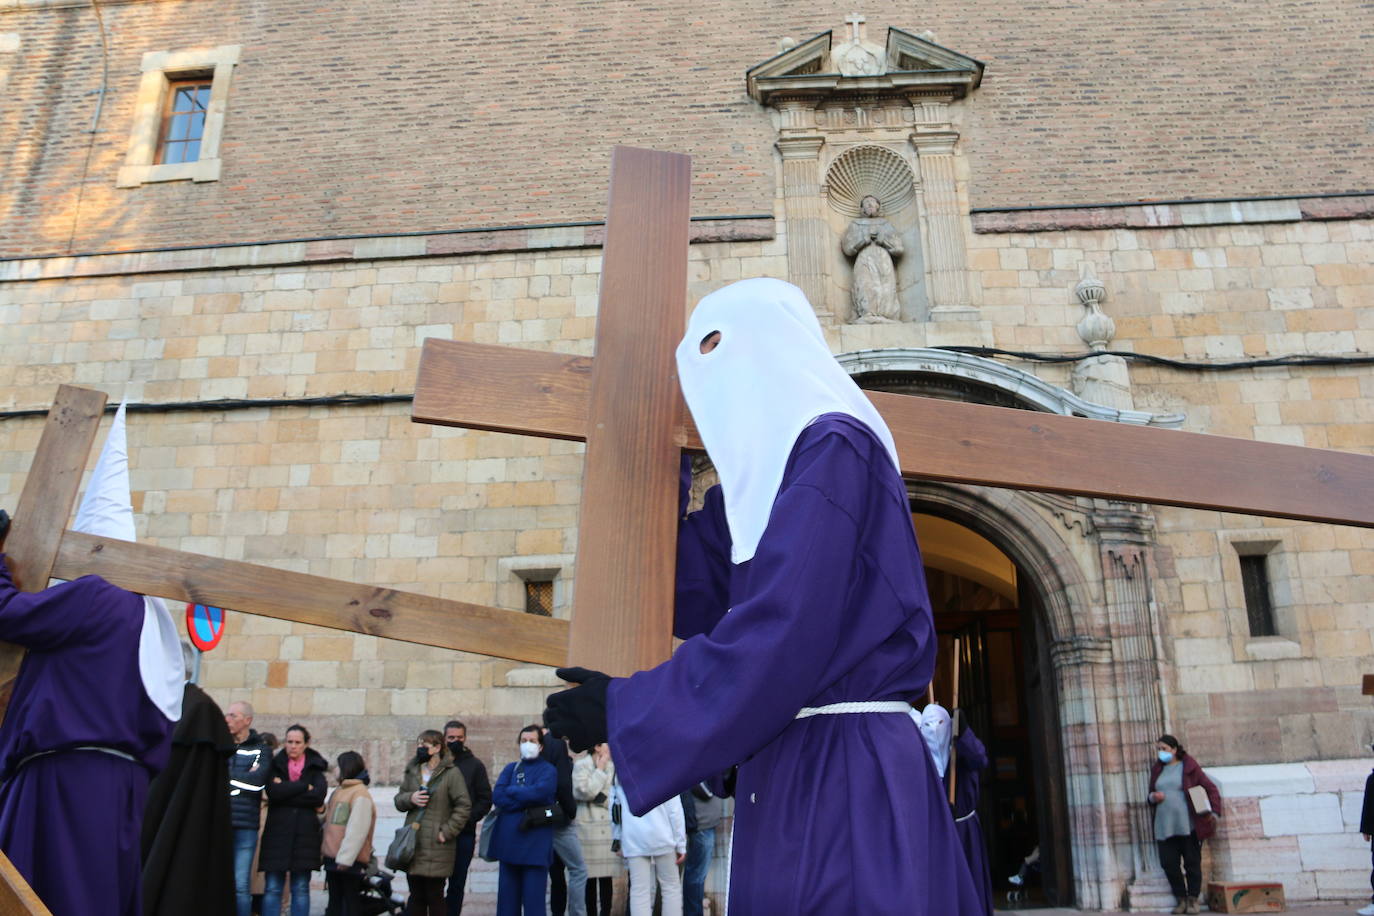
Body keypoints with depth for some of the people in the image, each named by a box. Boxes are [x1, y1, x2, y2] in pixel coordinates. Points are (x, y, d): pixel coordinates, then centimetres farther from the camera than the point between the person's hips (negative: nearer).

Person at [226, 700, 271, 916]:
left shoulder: (261, 750, 5)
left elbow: (257, 781, -11)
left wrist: (226, 778, -4)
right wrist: (244, 778, -7)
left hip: (245, 827, -2)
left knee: (241, 886, 0)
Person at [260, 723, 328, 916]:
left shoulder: (314, 768, 9)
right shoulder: (275, 765, 9)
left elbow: (319, 796, -8)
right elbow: (273, 791, -10)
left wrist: (286, 790, -8)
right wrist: (305, 787, -8)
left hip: (304, 834, 0)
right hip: (277, 832, 0)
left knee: (301, 888, 4)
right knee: (272, 887, -2)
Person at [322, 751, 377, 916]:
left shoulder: (360, 794, -14)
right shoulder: (339, 791, 16)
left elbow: (357, 830, -21)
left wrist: (345, 858, -24)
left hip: (349, 861, -9)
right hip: (333, 858, 9)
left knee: (350, 902, -2)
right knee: (335, 901, 16)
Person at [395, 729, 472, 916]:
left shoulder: (452, 773, -7)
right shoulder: (412, 771, 11)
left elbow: (464, 806, -8)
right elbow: (398, 800, 14)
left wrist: (446, 832, -12)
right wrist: (410, 798, -8)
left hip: (436, 846, -5)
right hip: (412, 843, 5)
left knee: (435, 897, 0)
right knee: (416, 897, 12)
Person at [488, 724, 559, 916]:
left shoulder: (548, 770, 1)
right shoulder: (510, 769, 14)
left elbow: (539, 792, -18)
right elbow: (497, 796, -1)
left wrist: (512, 792, -3)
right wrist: (526, 801, -11)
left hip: (535, 844, -4)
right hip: (509, 841, 4)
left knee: (533, 899, -2)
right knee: (507, 896, 8)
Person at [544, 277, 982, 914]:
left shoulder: (833, 447, -11)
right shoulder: (769, 470, 18)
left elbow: (781, 635, -20)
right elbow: (698, 599, 19)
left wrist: (623, 711, -13)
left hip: (840, 770, -9)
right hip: (799, 766, 9)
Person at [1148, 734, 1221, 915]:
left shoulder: (1189, 767, 0)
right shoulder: (1157, 770, 14)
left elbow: (1210, 788, -1)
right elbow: (1151, 794, 24)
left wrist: (1214, 812, -12)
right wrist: (1153, 797, 1)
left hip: (1188, 825, -4)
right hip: (1164, 827, 4)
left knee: (1192, 862, 1)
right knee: (1169, 864, 1)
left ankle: (1193, 899, 13)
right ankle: (1181, 900, 14)